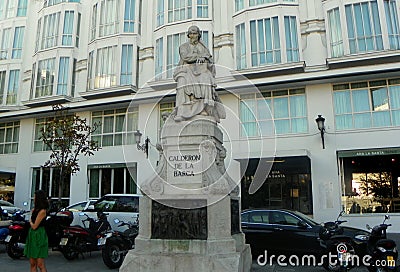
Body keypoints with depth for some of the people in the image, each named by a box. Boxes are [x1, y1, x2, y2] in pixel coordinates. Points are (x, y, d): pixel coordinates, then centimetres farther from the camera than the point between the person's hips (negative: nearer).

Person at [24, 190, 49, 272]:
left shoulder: (42, 211, -14)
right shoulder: (35, 209, 12)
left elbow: (34, 226, -11)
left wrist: (30, 222, 5)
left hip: (39, 236, -9)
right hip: (32, 235, 9)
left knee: (40, 265, -7)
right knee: (32, 264, 9)